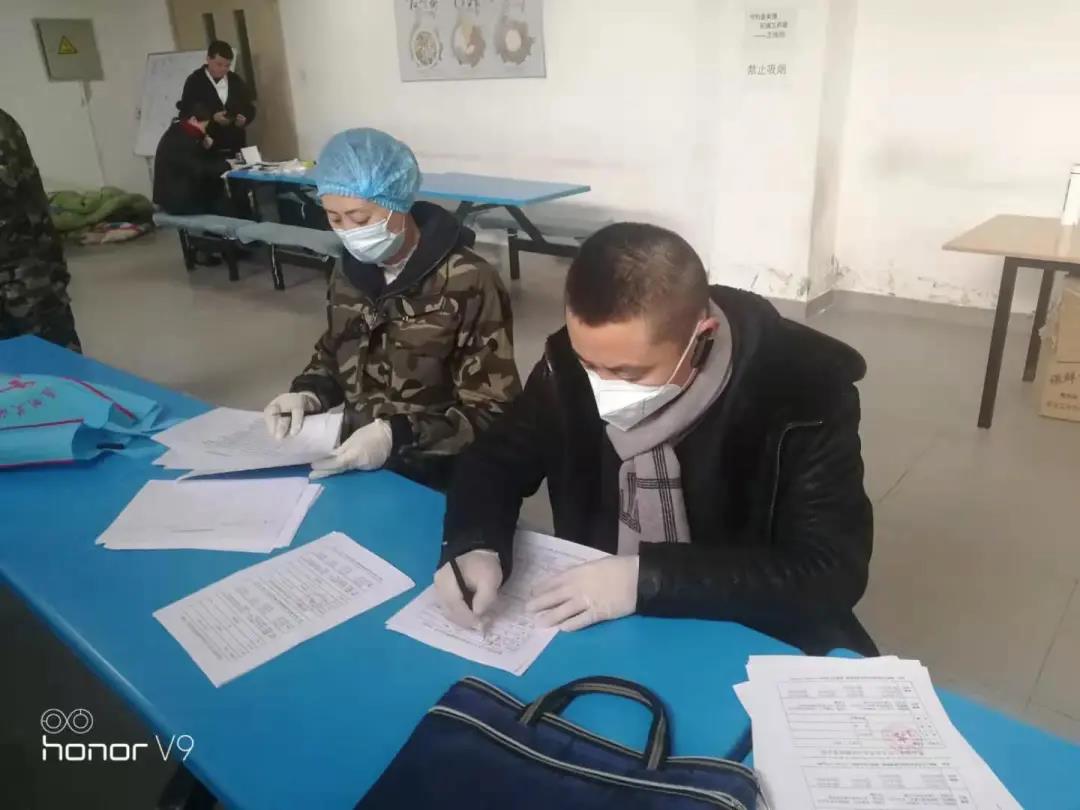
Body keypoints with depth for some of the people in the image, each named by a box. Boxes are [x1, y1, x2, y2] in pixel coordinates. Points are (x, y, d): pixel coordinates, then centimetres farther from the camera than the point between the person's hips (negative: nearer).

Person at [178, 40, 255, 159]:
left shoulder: (237, 81, 12)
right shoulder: (194, 82, 0)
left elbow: (250, 108, 14)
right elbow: (187, 112, -5)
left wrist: (244, 118, -9)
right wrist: (212, 118, -20)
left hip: (236, 146, 4)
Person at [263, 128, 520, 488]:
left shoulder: (469, 284, -16)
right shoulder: (350, 271, 5)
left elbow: (492, 413, -15)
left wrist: (397, 434, -26)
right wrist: (307, 395, -1)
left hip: (433, 482, -6)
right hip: (357, 465, 6)